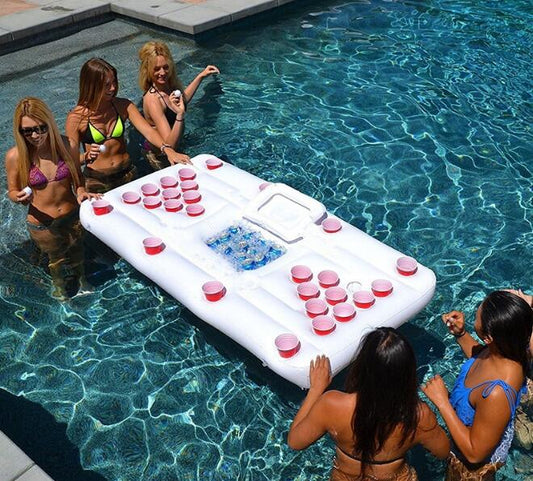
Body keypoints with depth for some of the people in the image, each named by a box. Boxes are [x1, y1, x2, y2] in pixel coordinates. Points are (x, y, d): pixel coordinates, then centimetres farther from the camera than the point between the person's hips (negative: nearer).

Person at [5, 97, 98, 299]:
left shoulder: (67, 146, -18)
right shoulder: (15, 156, -21)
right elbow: (12, 191, -7)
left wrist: (81, 191, -21)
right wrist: (18, 197, -29)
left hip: (73, 216, 2)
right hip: (42, 224, -1)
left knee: (76, 253, 28)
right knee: (56, 258, 24)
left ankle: (81, 278, 61)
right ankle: (58, 284, 58)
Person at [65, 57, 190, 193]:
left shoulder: (123, 106, -7)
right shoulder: (76, 117, -16)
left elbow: (148, 131, -18)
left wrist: (167, 149, -35)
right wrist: (86, 157, -33)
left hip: (126, 175, 3)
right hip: (96, 181, -3)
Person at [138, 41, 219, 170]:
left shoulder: (171, 84, -9)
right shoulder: (152, 99, -33)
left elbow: (183, 99, 19)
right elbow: (169, 145, -37)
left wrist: (201, 76, 14)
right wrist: (180, 114, -48)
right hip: (159, 157, -8)